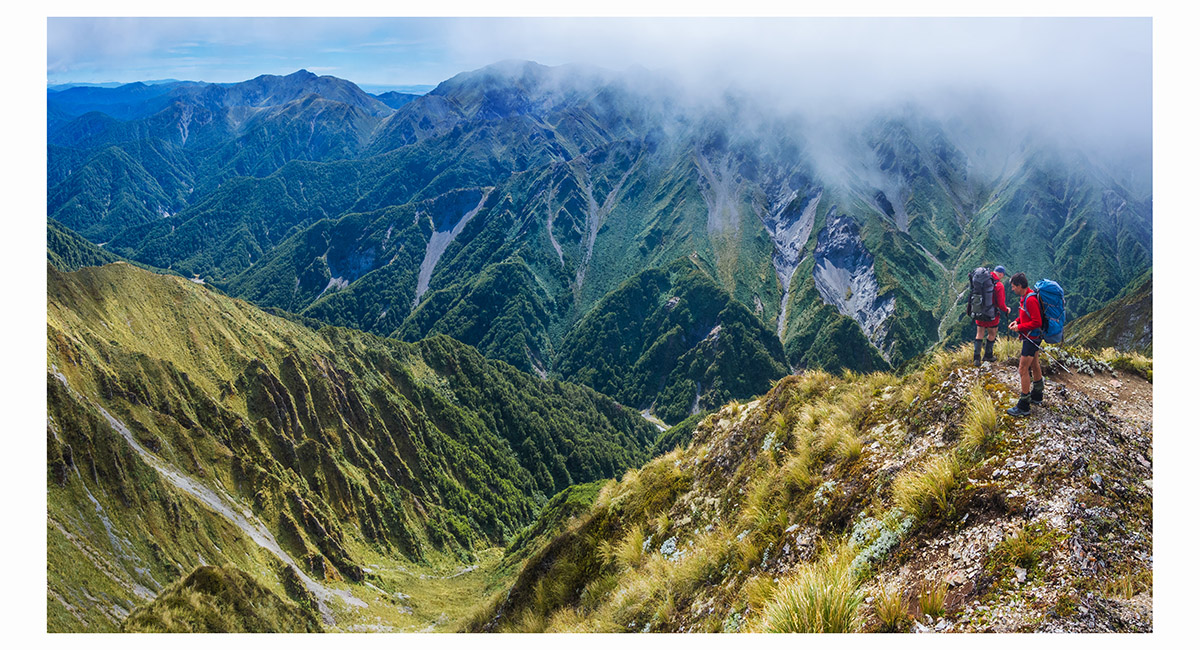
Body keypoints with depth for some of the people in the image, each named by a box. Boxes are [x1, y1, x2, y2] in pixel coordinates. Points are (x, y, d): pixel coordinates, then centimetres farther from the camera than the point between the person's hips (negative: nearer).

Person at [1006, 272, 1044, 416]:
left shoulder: (1030, 300, -25)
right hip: (1031, 337, 11)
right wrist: (1017, 321, 5)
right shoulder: (1024, 297, 7)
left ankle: (1023, 407, -5)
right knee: (1033, 364, 23)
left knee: (1023, 369, -9)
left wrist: (1019, 327, -18)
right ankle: (1036, 396, 41)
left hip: (1032, 338, -11)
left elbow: (1037, 322, -26)